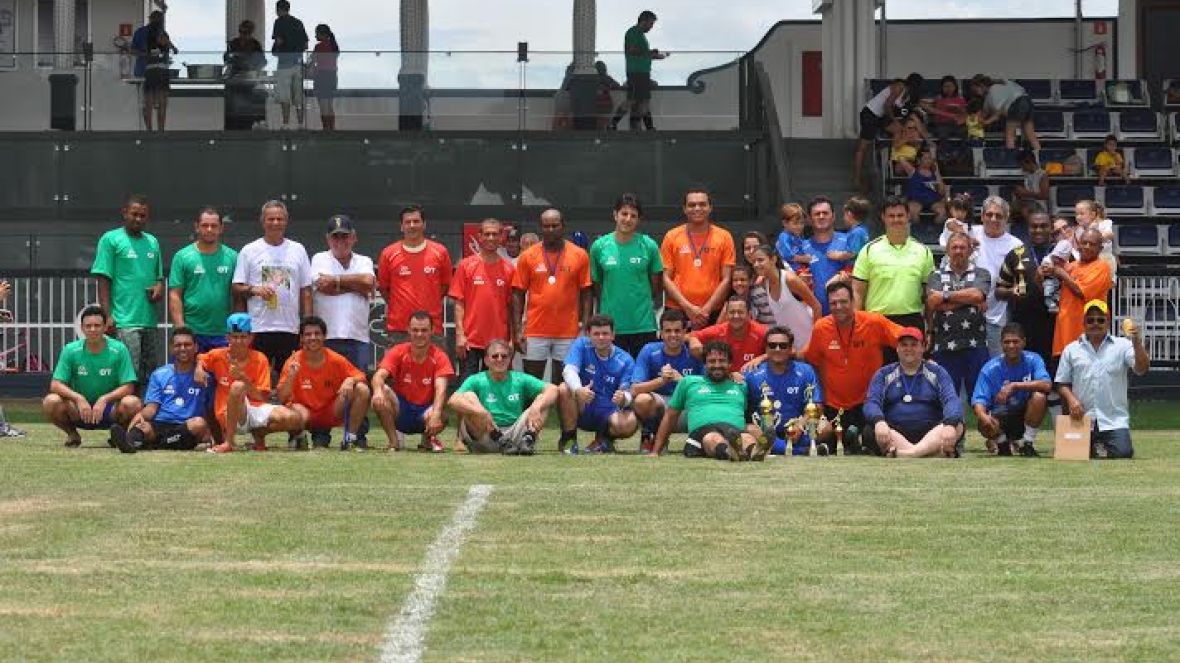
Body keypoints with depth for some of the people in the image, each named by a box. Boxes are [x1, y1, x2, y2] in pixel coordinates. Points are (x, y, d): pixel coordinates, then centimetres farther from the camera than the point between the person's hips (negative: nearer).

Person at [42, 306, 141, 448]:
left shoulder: (119, 350, -8)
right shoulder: (70, 350, -5)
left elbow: (128, 387, -11)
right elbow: (55, 385, -10)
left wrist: (104, 399, -28)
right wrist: (78, 398, -28)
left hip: (109, 409, -1)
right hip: (79, 412, 1)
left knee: (132, 403, -33)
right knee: (51, 402, -28)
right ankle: (72, 434, 3)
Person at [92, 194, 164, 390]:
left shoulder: (152, 242, 17)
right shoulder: (111, 239, 0)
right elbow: (103, 280, -4)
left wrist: (160, 286, 0)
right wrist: (107, 315, -12)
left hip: (149, 320, 6)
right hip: (124, 321, -6)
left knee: (150, 373, 8)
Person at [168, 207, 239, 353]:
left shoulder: (231, 257, 8)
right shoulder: (183, 256, 3)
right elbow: (175, 295, -1)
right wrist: (180, 329, -10)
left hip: (223, 333, 2)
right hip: (192, 333, -2)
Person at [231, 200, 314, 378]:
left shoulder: (298, 250, 11)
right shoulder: (249, 251, 6)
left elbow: (306, 291, 11)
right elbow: (237, 288, 5)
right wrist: (254, 290, -16)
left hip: (290, 329, 2)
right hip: (258, 328, -2)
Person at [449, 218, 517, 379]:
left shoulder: (509, 269, 5)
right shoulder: (466, 265, 2)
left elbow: (511, 306, 7)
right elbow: (459, 303, 1)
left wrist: (513, 339, 4)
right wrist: (460, 334, -8)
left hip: (499, 341, 1)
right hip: (471, 341, -1)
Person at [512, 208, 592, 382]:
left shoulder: (579, 256, 2)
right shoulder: (527, 256, 3)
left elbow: (586, 294, 4)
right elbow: (518, 295, 4)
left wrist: (585, 328, -3)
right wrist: (518, 329, -3)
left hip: (568, 333, 0)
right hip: (535, 332, 0)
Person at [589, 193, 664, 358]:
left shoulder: (649, 245, -1)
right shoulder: (599, 246, 0)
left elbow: (656, 282, 9)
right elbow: (595, 283, 9)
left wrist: (654, 305, 9)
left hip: (643, 324, 0)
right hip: (610, 324, 0)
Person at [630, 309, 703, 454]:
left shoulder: (694, 353, -6)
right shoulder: (649, 351, -9)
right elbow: (634, 390, -17)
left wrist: (682, 381, -27)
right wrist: (661, 380, -33)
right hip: (656, 406, -1)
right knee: (642, 400, -36)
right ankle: (648, 435, -3)